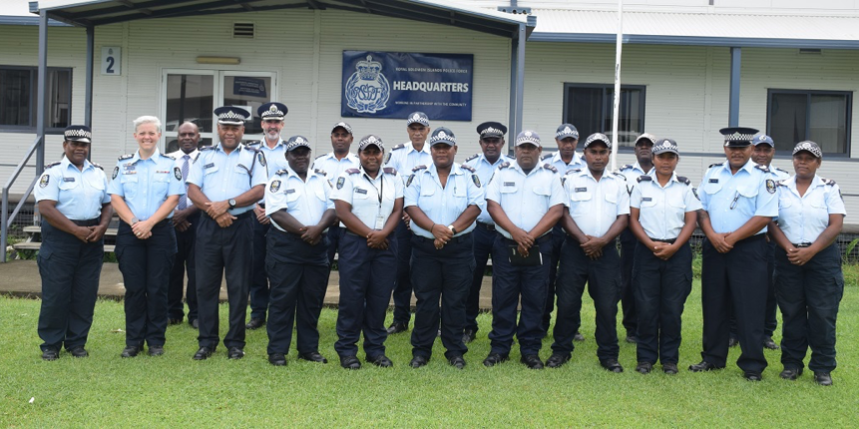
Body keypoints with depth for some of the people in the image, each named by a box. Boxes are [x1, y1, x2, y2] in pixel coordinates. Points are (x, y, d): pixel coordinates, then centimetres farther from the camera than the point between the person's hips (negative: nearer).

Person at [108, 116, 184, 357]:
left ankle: (156, 340, 10)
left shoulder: (170, 164, 5)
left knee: (157, 288, 0)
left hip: (161, 231, -1)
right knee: (133, 288, 3)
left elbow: (173, 198, -4)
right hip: (129, 231, 1)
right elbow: (115, 198, 3)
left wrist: (149, 223, -13)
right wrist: (134, 223, -11)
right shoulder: (124, 164, 10)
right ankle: (133, 341, 11)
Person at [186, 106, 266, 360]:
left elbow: (259, 191, -6)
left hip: (240, 226, -2)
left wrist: (228, 203, -16)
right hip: (208, 225, 2)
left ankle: (235, 342, 11)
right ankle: (207, 341, 13)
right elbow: (192, 190, 3)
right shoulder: (205, 155, 12)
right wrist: (213, 210, -13)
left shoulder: (254, 157, 7)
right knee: (205, 284, 4)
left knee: (239, 286, 2)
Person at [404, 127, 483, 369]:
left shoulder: (468, 175, 4)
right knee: (425, 300, 4)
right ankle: (421, 351, 14)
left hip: (459, 248, 0)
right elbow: (411, 206, -5)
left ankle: (455, 351, 14)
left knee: (456, 301, 4)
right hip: (424, 247, 0)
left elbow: (475, 206, -5)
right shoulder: (418, 175, 5)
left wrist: (451, 229, -17)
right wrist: (434, 228, -19)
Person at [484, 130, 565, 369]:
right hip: (505, 245, 0)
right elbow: (492, 205, -2)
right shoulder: (503, 172, 7)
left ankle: (530, 351, 11)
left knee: (535, 300, 3)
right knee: (503, 298, 3)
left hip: (539, 248, 0)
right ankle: (499, 348, 12)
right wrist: (515, 232, -15)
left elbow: (556, 210, -3)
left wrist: (531, 235, -13)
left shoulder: (551, 175, 6)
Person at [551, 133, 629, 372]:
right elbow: (564, 213, -1)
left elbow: (623, 217, 3)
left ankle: (608, 355, 11)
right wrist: (583, 239, -12)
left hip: (606, 251, 1)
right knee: (567, 302, 1)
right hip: (575, 249, -1)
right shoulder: (571, 179, 6)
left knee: (607, 305, 1)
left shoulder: (619, 182, 10)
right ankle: (561, 350, 13)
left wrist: (602, 241, -11)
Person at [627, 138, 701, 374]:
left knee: (672, 308, 2)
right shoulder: (641, 184, 4)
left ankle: (670, 358, 12)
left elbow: (691, 222, 2)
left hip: (677, 251, 0)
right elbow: (633, 219, 2)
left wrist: (673, 247, -11)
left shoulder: (685, 186, 5)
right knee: (646, 306, 0)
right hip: (647, 250, 0)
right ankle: (646, 357, 10)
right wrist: (652, 245, -10)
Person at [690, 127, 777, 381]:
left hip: (749, 249, -4)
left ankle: (752, 365, 7)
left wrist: (733, 237, -15)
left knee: (750, 309, -2)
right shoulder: (712, 173, 10)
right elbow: (701, 208, 8)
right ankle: (713, 358, 23)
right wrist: (712, 235, -9)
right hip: (714, 248, 5)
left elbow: (764, 216, -11)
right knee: (713, 305, 11)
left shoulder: (762, 177, -4)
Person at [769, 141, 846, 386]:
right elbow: (771, 223, 0)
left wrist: (810, 251, -15)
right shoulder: (780, 188, 7)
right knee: (791, 313, 6)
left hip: (822, 256, -1)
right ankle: (792, 363, 15)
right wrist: (789, 248, -14)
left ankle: (823, 368, 8)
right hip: (788, 257, 1)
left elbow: (836, 225, -5)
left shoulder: (829, 189, 3)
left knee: (823, 315, -1)